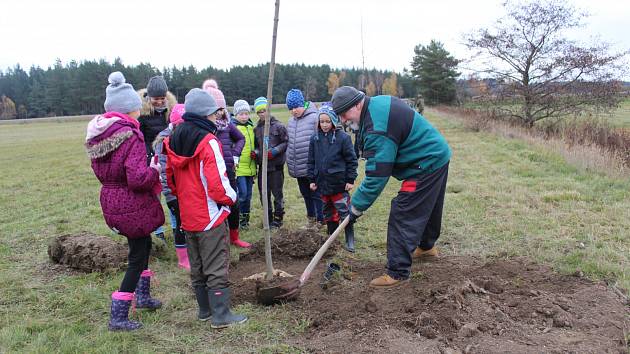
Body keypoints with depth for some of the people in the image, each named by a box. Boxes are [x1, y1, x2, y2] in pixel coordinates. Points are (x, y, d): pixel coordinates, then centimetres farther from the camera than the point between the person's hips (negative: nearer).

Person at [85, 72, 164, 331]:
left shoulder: (97, 135, 3)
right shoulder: (130, 136, -23)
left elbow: (99, 170, 12)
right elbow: (138, 178, -27)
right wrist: (155, 170, -10)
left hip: (110, 200, 8)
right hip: (131, 204, -8)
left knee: (143, 243, 26)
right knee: (137, 256, 6)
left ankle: (143, 296, 40)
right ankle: (118, 317, 11)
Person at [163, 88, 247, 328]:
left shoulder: (174, 141, 6)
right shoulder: (208, 141, -18)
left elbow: (171, 178, 14)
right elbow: (217, 183, -21)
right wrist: (231, 198, -4)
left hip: (187, 216, 8)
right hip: (210, 217, -7)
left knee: (197, 266, 17)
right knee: (216, 267, 1)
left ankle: (204, 309, 29)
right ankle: (221, 315, 7)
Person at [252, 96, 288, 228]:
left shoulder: (278, 126, -6)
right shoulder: (257, 128, 9)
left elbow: (286, 142, -5)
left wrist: (274, 151, -17)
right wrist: (255, 153, -2)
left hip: (276, 165, -5)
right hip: (262, 165, 5)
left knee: (277, 193, 3)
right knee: (263, 193, 10)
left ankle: (278, 218, 15)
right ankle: (268, 217, 24)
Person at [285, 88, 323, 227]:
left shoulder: (314, 118, -13)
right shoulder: (291, 121, 9)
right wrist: (290, 161, 13)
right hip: (298, 168, 7)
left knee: (316, 194, 2)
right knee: (306, 194, 18)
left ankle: (320, 221, 12)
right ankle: (311, 218, 32)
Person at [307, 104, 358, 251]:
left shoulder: (343, 137, -9)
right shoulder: (315, 139, 5)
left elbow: (351, 160, -6)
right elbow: (311, 161, 11)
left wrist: (350, 180, -7)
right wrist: (312, 180, 8)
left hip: (339, 183, -5)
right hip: (323, 183, 5)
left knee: (344, 212, -1)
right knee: (329, 213, 16)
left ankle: (350, 241, 11)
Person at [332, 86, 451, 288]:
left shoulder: (377, 131, -30)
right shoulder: (378, 102, 2)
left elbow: (376, 177, -28)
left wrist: (356, 208, -19)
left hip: (427, 164, -11)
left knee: (402, 216, -11)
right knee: (427, 207, 27)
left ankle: (398, 273, -7)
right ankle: (427, 247, 48)